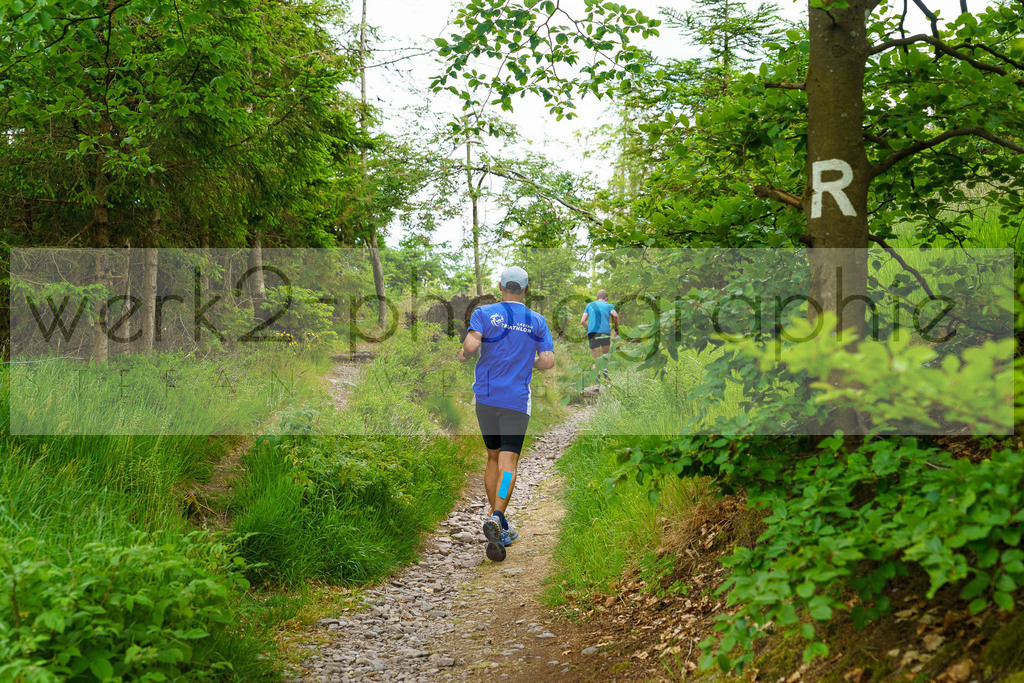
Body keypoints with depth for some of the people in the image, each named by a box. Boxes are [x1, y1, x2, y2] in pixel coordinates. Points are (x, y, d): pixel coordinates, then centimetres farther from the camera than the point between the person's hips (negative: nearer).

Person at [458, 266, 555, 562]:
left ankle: (499, 527, 19)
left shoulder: (484, 313, 1)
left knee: (493, 458, 15)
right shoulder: (537, 321, 5)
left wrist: (462, 354, 5)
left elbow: (471, 344, -17)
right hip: (517, 400, -1)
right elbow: (548, 362, -1)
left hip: (486, 396, 1)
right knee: (508, 462, -6)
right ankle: (496, 517, -29)